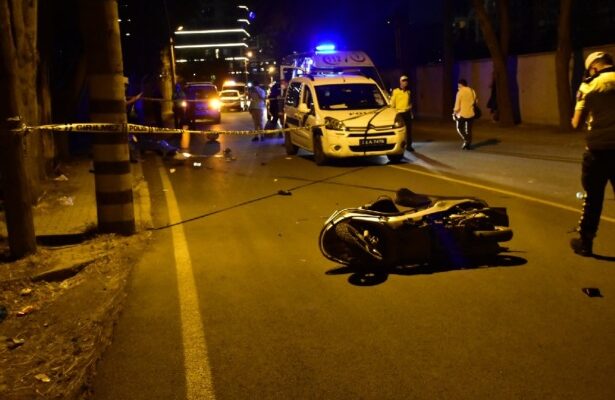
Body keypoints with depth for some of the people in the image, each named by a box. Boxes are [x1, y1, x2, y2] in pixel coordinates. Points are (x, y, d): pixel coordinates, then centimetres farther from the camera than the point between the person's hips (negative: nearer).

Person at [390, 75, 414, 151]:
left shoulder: (408, 92, 11)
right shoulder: (395, 91, -4)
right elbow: (392, 103, -3)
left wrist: (411, 111, 16)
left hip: (407, 113, 5)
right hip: (399, 113, -4)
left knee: (409, 130, 4)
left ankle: (408, 145, 13)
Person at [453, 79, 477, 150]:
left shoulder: (460, 92, -11)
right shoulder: (472, 91, 6)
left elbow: (457, 104, -12)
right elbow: (475, 101, 12)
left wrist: (454, 113, -2)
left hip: (462, 114, -5)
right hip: (471, 113, 5)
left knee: (459, 128, 10)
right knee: (469, 129, 12)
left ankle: (466, 140, -7)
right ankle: (469, 144, 12)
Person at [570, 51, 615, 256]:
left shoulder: (590, 85, -5)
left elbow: (577, 123, -7)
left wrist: (574, 119, 15)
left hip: (598, 148, -1)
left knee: (593, 197, 11)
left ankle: (585, 241, 19)